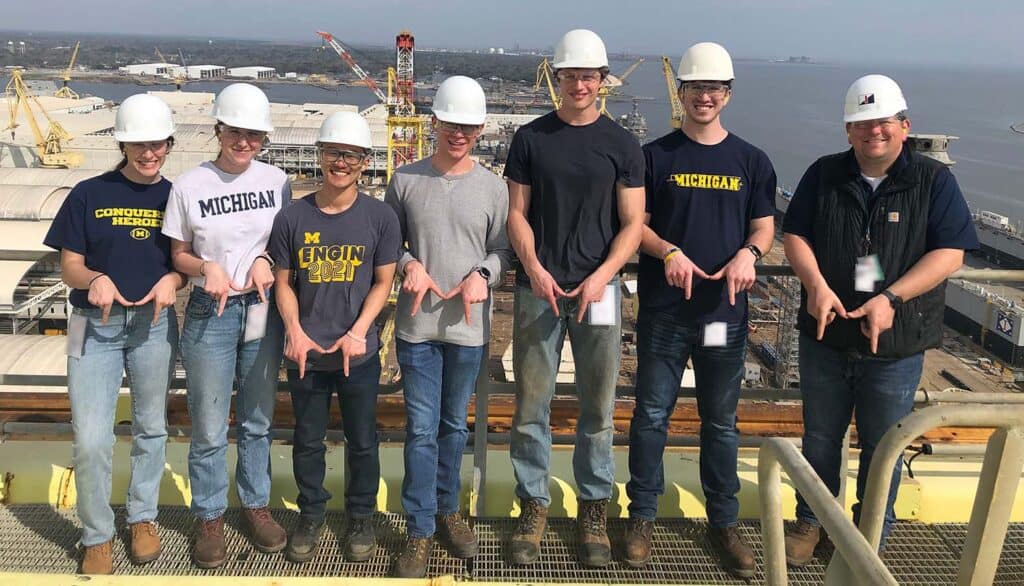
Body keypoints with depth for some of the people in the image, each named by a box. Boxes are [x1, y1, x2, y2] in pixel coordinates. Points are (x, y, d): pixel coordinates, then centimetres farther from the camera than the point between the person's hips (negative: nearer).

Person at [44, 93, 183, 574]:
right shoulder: (89, 195, -2)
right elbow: (69, 268, 0)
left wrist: (171, 279, -16)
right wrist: (95, 279, -22)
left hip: (153, 324, 2)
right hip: (95, 326, -1)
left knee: (151, 428, 14)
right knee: (91, 440, -4)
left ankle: (143, 518, 34)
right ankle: (97, 537, 16)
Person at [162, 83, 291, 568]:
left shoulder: (276, 181, 0)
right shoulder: (189, 186, -6)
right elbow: (178, 254, 3)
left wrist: (265, 259, -11)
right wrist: (206, 267, -17)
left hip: (262, 309, 2)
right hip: (210, 312, -2)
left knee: (257, 419, 15)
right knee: (209, 428, 5)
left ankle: (256, 506, 32)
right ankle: (209, 517, 24)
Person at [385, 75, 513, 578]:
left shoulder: (493, 188, -1)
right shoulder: (406, 180, -1)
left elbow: (503, 249, 5)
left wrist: (483, 275, -14)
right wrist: (408, 264, -12)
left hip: (468, 326, 1)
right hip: (416, 325, -1)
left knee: (454, 425, 16)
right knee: (421, 429, 2)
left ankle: (447, 510, 35)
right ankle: (420, 531, 14)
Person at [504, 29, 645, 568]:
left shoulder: (621, 144, 4)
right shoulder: (530, 138, 6)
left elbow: (632, 224, 2)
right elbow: (517, 214, 5)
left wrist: (600, 276, -12)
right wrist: (534, 269, -11)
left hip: (598, 289, 0)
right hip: (538, 288, 0)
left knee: (597, 408, 6)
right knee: (531, 407, 4)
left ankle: (594, 509, 20)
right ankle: (533, 506, 18)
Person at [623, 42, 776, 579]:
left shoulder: (751, 161, 7)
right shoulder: (656, 156, 2)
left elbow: (764, 226, 9)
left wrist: (749, 253, -14)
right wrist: (668, 252, -18)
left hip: (725, 309, 1)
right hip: (663, 310, -1)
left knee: (721, 422, 11)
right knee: (651, 414, 6)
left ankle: (724, 523, 25)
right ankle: (642, 516, 21)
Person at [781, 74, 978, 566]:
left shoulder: (934, 181, -5)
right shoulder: (824, 175, 1)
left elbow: (949, 253, -10)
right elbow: (795, 235, 1)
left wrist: (891, 298, -22)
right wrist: (816, 284, -18)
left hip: (896, 345, -2)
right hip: (825, 336, 2)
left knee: (882, 448, 12)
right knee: (820, 438, 16)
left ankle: (871, 534, 31)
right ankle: (810, 521, 34)